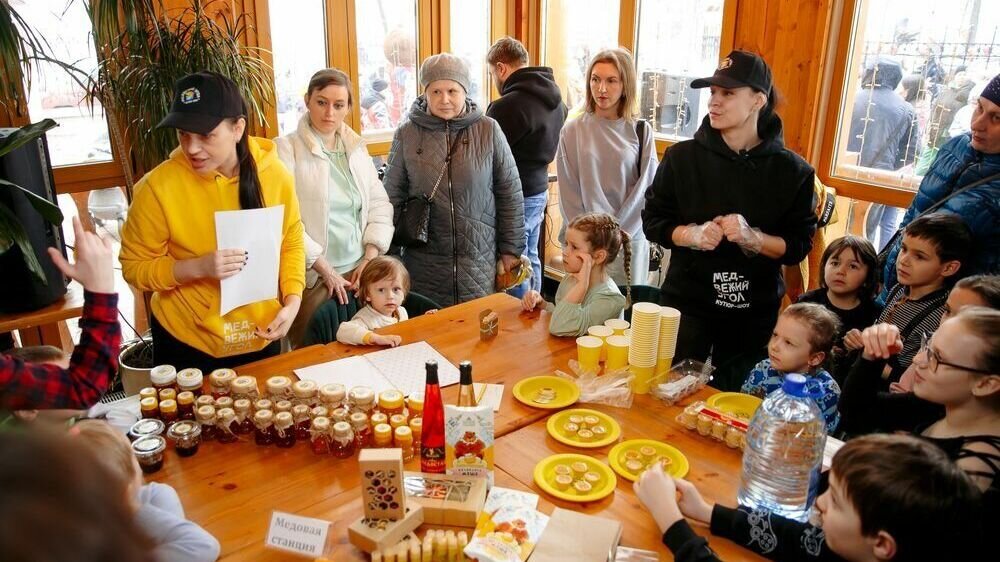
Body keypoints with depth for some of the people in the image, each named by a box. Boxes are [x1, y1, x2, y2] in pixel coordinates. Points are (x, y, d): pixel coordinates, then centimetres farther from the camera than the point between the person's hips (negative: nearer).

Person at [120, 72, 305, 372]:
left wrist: (292, 301, -11)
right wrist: (198, 267, -26)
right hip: (188, 342, -3)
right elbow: (134, 267, -11)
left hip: (262, 336, 3)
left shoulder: (274, 174, -11)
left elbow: (292, 243, 2)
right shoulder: (159, 186, -19)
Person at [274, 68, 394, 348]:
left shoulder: (357, 147, 10)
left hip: (359, 272, 5)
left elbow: (380, 204, 11)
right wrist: (325, 270, -13)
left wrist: (370, 258, -1)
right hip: (312, 276, -4)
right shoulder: (286, 148, -6)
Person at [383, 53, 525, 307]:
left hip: (480, 259, 0)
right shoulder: (407, 135, 0)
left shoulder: (489, 130, -2)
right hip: (424, 263, 1)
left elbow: (510, 193, 3)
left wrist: (511, 249, 4)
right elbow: (393, 197, 5)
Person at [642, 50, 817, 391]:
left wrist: (752, 238, -20)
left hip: (755, 313, 0)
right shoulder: (683, 156, -2)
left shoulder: (791, 170, -3)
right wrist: (693, 234, -17)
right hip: (686, 304, 0)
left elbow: (799, 246, -2)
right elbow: (653, 222, 2)